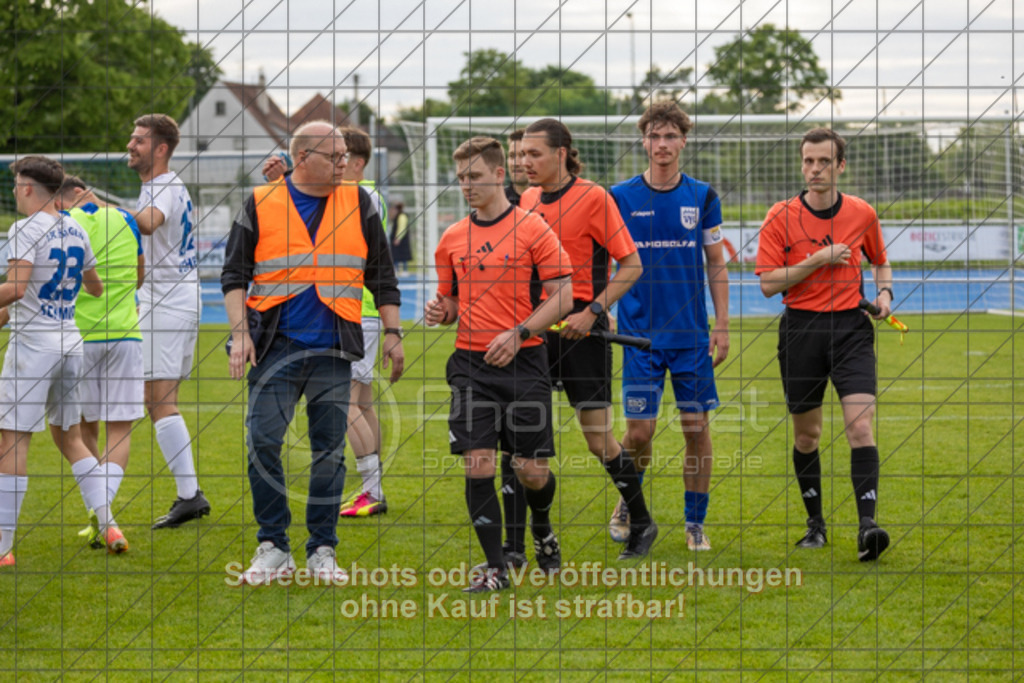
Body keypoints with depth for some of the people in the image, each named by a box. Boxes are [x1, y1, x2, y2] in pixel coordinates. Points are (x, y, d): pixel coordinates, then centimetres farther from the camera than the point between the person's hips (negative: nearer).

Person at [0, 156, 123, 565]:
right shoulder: (76, 232, 11)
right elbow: (96, 288, 23)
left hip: (33, 345, -7)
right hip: (70, 343, 7)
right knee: (69, 436, 17)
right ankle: (107, 524, 9)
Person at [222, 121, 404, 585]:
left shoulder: (358, 203, 9)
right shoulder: (260, 204, 3)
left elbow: (381, 274, 15)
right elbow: (234, 273, 3)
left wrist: (392, 333, 9)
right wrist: (240, 332, -9)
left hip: (334, 351, 2)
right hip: (276, 345, -2)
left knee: (330, 451, 2)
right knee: (262, 443, -9)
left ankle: (322, 552, 10)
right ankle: (273, 549, 1)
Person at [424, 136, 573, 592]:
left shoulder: (531, 229, -3)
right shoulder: (452, 239, 11)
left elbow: (563, 297, -6)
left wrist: (518, 333, -17)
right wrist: (440, 312, -4)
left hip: (523, 363, -3)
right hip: (471, 364, 3)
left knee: (532, 471, 0)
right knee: (478, 465, -9)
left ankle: (542, 529, 33)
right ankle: (495, 568, -2)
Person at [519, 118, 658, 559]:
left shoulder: (592, 197, -8)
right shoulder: (527, 200, 11)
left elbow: (631, 265, -9)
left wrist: (592, 311, -17)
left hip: (580, 328, -6)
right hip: (535, 326, 6)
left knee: (599, 440, -3)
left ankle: (641, 522, 15)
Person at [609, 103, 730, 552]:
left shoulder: (702, 197, 4)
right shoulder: (621, 198, 0)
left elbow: (716, 266, 10)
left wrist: (722, 326, 4)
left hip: (692, 334, 1)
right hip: (641, 333, -1)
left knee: (697, 427, 1)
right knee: (639, 431, -4)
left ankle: (695, 522, 12)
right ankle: (627, 505, 22)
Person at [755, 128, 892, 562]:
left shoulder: (862, 214, 5)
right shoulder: (781, 217, -2)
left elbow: (880, 262, 22)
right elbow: (768, 283, -7)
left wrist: (884, 292, 2)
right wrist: (818, 260, -15)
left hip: (851, 327, 0)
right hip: (801, 329, 0)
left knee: (860, 426, -15)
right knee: (806, 434, 8)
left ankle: (867, 526, -22)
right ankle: (815, 522, 24)